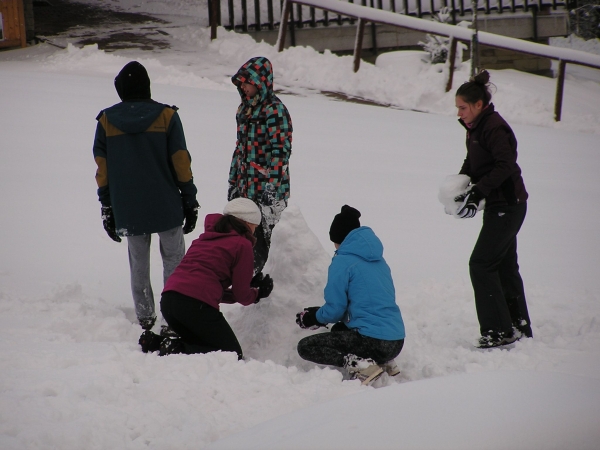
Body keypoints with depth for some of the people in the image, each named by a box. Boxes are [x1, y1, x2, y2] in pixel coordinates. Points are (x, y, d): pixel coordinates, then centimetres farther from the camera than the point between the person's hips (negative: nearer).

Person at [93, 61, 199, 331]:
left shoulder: (106, 121, 1)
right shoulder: (166, 116, -5)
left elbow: (102, 170, 3)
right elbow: (181, 163, -5)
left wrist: (107, 208, 11)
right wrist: (190, 202, 4)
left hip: (128, 209, 2)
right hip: (167, 207, -2)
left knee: (138, 263, 12)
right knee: (173, 259, 8)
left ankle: (144, 318, 15)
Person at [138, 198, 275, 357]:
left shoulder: (205, 238, 27)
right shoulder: (242, 244, 4)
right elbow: (242, 296, 6)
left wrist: (249, 286, 30)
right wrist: (258, 293, 28)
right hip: (198, 305, -8)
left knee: (204, 345, 26)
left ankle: (155, 342, 3)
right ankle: (178, 351, -16)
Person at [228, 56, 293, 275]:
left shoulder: (274, 111, -13)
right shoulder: (245, 107, 13)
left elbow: (280, 152, -16)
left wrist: (271, 189, -19)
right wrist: (233, 182, 20)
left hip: (266, 191, -8)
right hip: (245, 188, 8)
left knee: (263, 237, -6)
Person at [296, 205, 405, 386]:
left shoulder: (343, 262, -8)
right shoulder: (377, 259, 16)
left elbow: (335, 309, -9)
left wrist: (315, 318, 13)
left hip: (374, 341, -8)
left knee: (306, 347, 1)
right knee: (339, 330, 36)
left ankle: (361, 365, -15)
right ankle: (384, 362, 14)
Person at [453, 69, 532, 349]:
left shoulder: (494, 127, -19)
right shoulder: (476, 128, 11)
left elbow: (505, 165, -25)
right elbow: (473, 163, 18)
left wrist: (478, 192, -26)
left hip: (508, 205, -10)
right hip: (499, 204, 10)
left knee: (481, 264, -11)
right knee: (505, 266, 15)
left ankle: (500, 331, -8)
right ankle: (521, 330, 24)